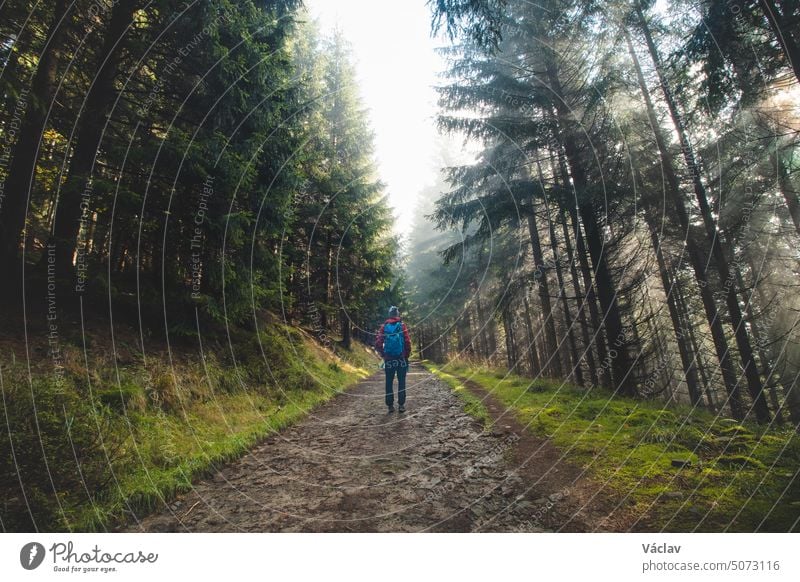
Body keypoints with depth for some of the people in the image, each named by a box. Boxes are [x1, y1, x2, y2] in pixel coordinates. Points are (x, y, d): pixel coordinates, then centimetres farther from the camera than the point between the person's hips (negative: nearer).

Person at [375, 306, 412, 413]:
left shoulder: (384, 326, 1)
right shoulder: (402, 325, -2)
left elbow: (378, 343, -6)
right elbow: (408, 342, -7)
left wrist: (383, 355, 6)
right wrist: (407, 356, 4)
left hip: (388, 359, 1)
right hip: (401, 358, -1)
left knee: (389, 382, 7)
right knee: (401, 382, 6)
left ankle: (390, 405, 9)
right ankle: (401, 405, 6)